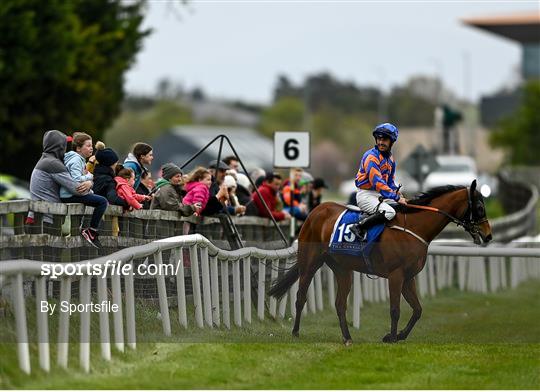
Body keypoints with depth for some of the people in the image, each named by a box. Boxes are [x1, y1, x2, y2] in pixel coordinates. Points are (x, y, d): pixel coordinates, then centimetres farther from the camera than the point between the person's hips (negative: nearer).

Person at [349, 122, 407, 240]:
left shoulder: (390, 159, 14)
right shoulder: (371, 156, -15)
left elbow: (390, 181, 23)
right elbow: (377, 182, -23)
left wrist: (398, 194, 3)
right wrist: (396, 198, -24)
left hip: (379, 195, 9)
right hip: (366, 194, -9)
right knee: (389, 212, -29)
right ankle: (359, 227, -26)